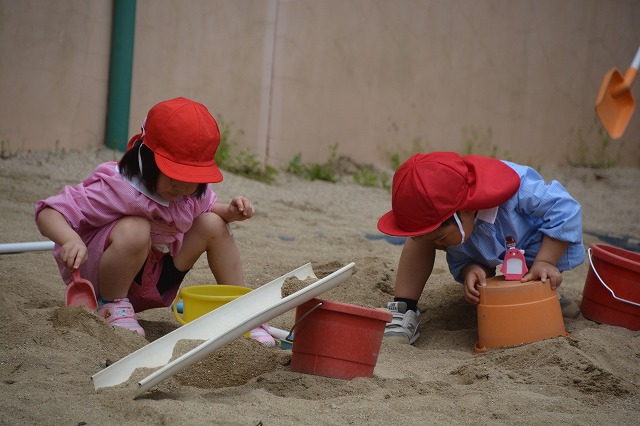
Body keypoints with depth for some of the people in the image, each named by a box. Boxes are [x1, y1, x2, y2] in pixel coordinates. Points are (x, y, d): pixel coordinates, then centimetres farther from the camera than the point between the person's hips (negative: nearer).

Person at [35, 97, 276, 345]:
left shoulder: (193, 192, -7)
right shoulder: (114, 188, -29)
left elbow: (207, 207, 17)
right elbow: (49, 212, -30)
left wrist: (231, 211, -6)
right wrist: (70, 239, -52)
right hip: (103, 279, -7)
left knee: (213, 224, -3)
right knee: (135, 229, -36)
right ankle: (113, 306, -15)